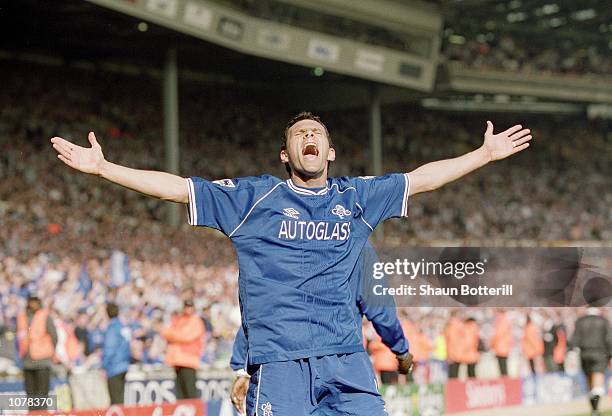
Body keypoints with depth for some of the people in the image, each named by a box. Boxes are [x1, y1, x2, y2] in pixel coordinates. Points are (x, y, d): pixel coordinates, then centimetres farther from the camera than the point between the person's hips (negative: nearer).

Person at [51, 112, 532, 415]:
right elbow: (178, 187, 5)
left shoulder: (357, 196, 16)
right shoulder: (254, 196, 8)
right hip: (279, 361, -3)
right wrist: (102, 167, 0)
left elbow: (422, 177, 23)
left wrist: (486, 153, 25)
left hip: (346, 360, 3)